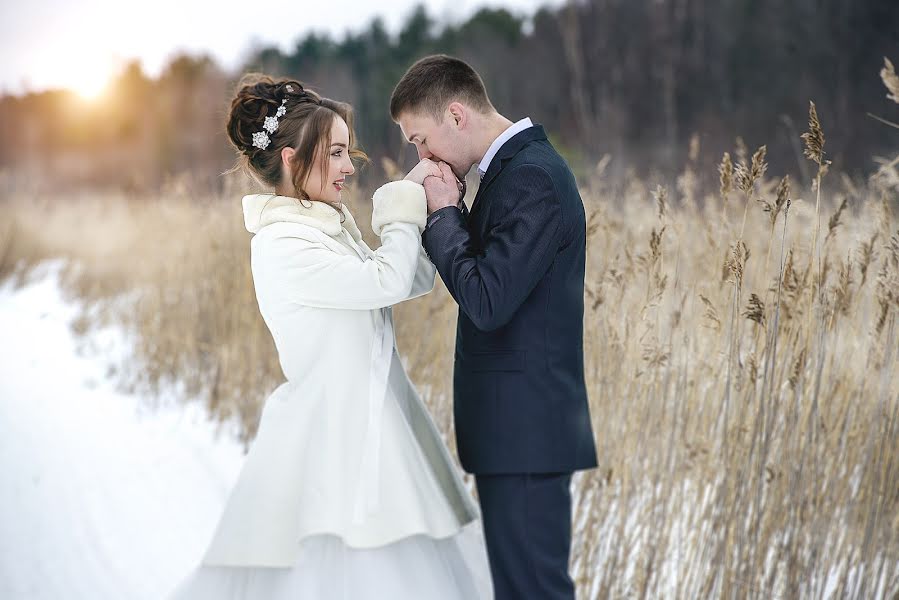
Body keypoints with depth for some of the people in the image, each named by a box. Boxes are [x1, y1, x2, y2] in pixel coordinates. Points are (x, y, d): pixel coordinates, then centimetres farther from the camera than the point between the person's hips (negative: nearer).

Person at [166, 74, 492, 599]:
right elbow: (388, 281, -19)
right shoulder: (278, 244, -15)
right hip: (332, 433, -9)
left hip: (366, 429, 9)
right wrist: (404, 207, -4)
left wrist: (429, 205, 6)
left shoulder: (328, 229, 13)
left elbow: (416, 278, 16)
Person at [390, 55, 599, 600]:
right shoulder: (520, 166, 14)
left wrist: (445, 213, -12)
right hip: (521, 427, 10)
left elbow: (487, 301, -23)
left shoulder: (532, 178, -18)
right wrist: (449, 214, 2)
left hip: (525, 430, -10)